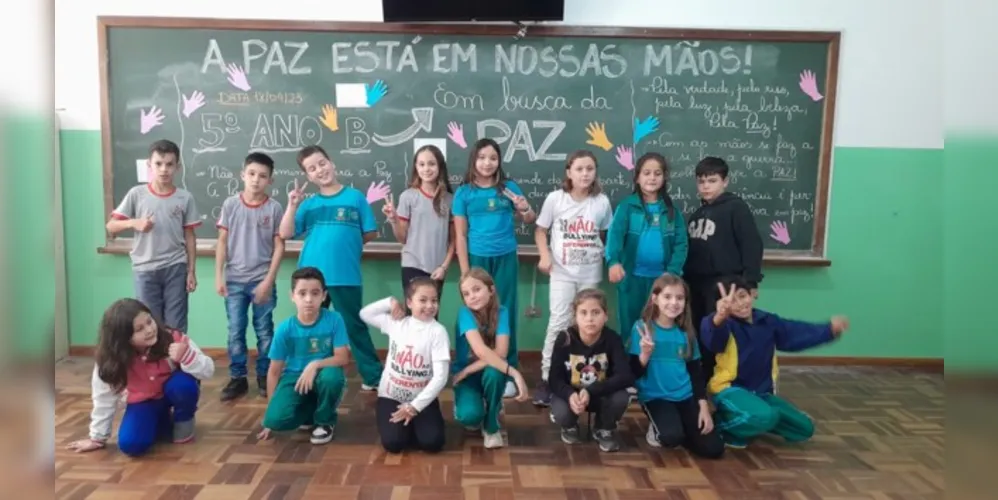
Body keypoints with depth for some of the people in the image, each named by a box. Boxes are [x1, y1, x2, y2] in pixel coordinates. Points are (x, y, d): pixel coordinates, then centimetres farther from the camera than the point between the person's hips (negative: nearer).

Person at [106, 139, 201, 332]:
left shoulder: (185, 198, 0)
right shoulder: (136, 194, -2)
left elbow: (189, 237, 4)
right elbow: (111, 226, 0)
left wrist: (191, 270, 2)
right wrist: (134, 223, -19)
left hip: (175, 269, 0)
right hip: (145, 270, 0)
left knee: (176, 327, 6)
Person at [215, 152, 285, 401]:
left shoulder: (274, 208, -4)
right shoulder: (230, 204, 0)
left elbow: (279, 247, -3)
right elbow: (222, 242, 3)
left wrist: (269, 280, -8)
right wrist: (218, 276, -2)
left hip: (262, 281, -1)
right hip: (234, 280, 1)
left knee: (264, 332, 8)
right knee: (235, 332, 6)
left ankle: (264, 376, 21)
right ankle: (237, 378, 18)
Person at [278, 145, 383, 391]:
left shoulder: (355, 197, 2)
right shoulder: (308, 204, 9)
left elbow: (370, 233, 3)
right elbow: (286, 234, 0)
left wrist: (345, 244, 5)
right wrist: (292, 205, -9)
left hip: (346, 276, -3)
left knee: (355, 327, 4)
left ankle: (374, 376, 14)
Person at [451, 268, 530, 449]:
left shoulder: (501, 312, -13)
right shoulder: (465, 313, -20)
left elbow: (500, 352, -24)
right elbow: (481, 350, -34)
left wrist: (468, 370, -28)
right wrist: (515, 373, -40)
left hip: (488, 373, 2)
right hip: (465, 375, -2)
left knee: (494, 371, -34)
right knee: (470, 415, -31)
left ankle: (491, 426, -8)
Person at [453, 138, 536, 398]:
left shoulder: (509, 187, 3)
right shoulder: (464, 192, 0)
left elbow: (529, 220, 13)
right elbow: (460, 235, -1)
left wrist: (525, 208, -10)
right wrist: (465, 272, -5)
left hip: (505, 258, 1)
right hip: (477, 258, -1)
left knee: (505, 312, 5)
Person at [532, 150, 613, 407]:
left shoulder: (602, 201, -1)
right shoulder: (555, 198, -6)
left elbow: (607, 235, 11)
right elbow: (540, 231, 2)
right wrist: (545, 255, -12)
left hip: (590, 272, 2)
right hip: (562, 271, -2)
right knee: (559, 322, -7)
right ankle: (546, 378, 2)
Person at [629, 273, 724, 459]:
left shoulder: (686, 332, 4)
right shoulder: (642, 328, -8)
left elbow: (696, 372, 9)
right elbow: (635, 372, -9)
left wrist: (704, 407, 1)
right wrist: (645, 354, -28)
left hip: (685, 397, 4)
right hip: (654, 396, -4)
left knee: (713, 448, -8)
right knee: (672, 437, -30)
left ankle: (680, 426, 19)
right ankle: (658, 429, 6)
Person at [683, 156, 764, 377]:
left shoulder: (736, 207, -6)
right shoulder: (698, 213, 18)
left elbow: (752, 244, -11)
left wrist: (750, 281, -15)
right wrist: (686, 279, 17)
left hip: (724, 284, -7)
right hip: (696, 283, 7)